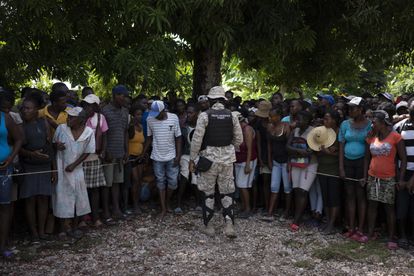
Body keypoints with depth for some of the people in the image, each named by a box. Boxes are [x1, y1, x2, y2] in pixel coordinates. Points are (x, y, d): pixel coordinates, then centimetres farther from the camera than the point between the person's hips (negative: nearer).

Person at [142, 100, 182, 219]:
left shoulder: (174, 118, -9)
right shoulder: (150, 120, -5)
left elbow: (178, 137, -4)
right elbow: (149, 137, 5)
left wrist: (178, 155, -7)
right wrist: (144, 153, 1)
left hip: (171, 156, 0)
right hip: (157, 157, 1)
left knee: (173, 182, 3)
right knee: (160, 182, 5)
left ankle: (167, 202, 27)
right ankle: (163, 209, 13)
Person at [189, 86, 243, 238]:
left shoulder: (205, 115, -9)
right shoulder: (232, 116, 1)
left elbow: (197, 139, -11)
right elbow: (239, 140, 4)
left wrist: (192, 159, -2)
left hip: (209, 158, -2)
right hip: (227, 159, 3)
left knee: (208, 193, 10)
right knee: (227, 193, 11)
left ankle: (208, 226, 18)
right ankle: (229, 225, 1)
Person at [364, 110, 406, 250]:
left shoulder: (395, 137, -10)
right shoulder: (371, 138, 3)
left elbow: (403, 159, -8)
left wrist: (401, 179, -12)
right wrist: (365, 176, 7)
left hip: (388, 179, -4)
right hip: (373, 178, 4)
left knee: (389, 207, 2)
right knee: (372, 205, 10)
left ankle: (391, 238, 10)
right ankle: (370, 233, 20)